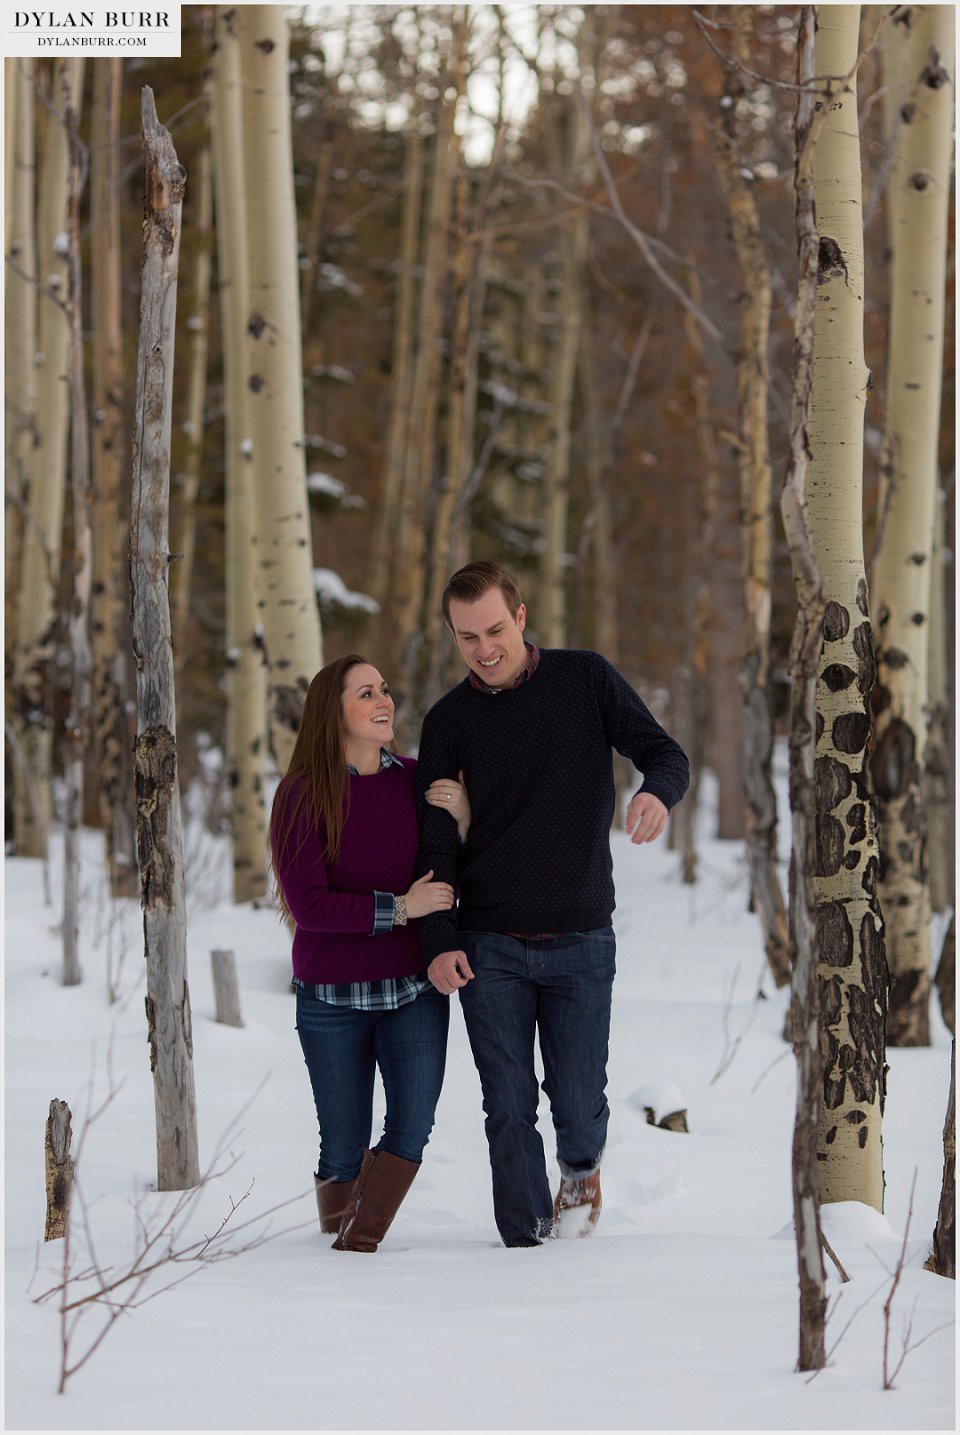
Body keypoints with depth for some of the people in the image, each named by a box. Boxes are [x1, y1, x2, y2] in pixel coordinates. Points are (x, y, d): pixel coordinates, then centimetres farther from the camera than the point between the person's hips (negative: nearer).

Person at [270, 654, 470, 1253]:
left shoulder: (416, 782, 2)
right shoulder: (303, 795, -8)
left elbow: (459, 885, 9)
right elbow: (307, 904, -15)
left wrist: (463, 820, -9)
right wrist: (398, 908, -18)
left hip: (413, 991, 2)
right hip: (332, 999, -2)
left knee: (412, 1129, -16)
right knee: (344, 1153, 3)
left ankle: (360, 1245, -3)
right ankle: (335, 1237, 30)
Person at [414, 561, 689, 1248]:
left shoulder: (587, 680, 2)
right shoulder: (448, 722, 4)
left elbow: (667, 753, 2)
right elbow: (435, 844, 3)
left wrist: (657, 791, -24)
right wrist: (440, 942, -11)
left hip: (581, 940, -1)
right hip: (489, 947, 1)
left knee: (579, 1105, -1)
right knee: (509, 1112, -2)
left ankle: (582, 1170, 32)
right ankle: (527, 1243, 9)